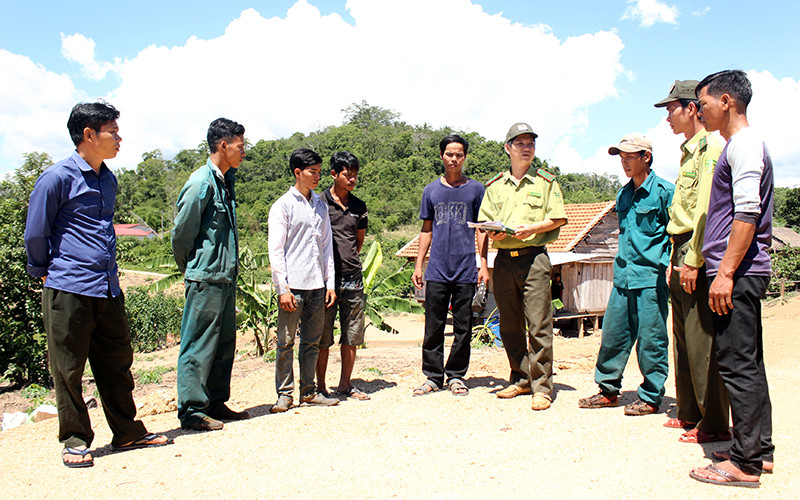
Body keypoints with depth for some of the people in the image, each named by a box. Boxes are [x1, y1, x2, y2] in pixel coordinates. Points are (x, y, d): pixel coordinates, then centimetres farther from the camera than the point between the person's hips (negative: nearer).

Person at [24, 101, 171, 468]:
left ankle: (128, 432, 22)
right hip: (69, 290, -7)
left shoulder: (108, 179, 15)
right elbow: (35, 234, -2)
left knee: (117, 362, 11)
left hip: (109, 288, 7)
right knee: (69, 369, 3)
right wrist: (45, 273, 8)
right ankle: (75, 440, 16)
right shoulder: (58, 177, -8)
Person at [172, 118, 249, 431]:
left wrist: (231, 267, 17)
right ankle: (191, 411, 8)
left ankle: (216, 403, 25)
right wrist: (191, 270, 3)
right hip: (206, 278, -9)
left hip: (225, 276, 9)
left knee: (224, 343, 14)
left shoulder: (225, 182, 13)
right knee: (199, 344, -1)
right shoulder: (201, 183, -14)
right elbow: (181, 233, -10)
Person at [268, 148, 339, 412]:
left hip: (317, 284, 5)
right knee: (286, 342, 1)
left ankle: (308, 391, 20)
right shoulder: (283, 205, -2)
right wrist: (283, 288, -12)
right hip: (293, 285, -5)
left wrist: (330, 282, 10)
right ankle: (284, 393, 12)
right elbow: (275, 250, -6)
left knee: (312, 341, 10)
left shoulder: (320, 205, 14)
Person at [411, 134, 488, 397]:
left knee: (463, 327, 4)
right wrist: (418, 264, 8)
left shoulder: (475, 189, 7)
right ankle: (433, 377, 14)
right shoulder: (431, 190, 11)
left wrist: (483, 264, 0)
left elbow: (482, 229, 8)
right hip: (437, 270, 1)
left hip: (466, 270, -1)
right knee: (433, 327, 3)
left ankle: (456, 376, 16)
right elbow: (426, 230, 15)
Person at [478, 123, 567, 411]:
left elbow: (558, 219, 3)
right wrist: (492, 233, -6)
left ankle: (542, 386, -1)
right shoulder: (495, 185, 16)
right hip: (503, 259, 4)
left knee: (538, 325, -7)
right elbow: (483, 220, 16)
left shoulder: (546, 181, 7)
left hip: (533, 256, -4)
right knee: (509, 325, 8)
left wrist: (532, 228, -13)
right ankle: (521, 379, 21)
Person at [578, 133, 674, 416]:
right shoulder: (623, 194, 16)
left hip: (651, 276, -7)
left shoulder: (664, 191, -5)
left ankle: (651, 398, 12)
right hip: (623, 276, 7)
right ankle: (608, 390, 21)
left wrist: (670, 265, -13)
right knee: (612, 334, 9)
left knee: (651, 339, 0)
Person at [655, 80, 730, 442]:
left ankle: (714, 424, 4)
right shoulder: (689, 151, 20)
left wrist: (693, 261, -22)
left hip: (697, 257, -10)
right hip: (682, 254, 10)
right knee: (683, 337, 15)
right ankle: (690, 413, 25)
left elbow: (706, 210, -20)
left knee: (702, 342, -5)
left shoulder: (709, 149, -11)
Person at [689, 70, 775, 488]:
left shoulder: (745, 144, -10)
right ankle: (760, 449, 22)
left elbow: (747, 214, -20)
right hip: (742, 273, 11)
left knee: (738, 364, -7)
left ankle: (745, 463, -1)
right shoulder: (740, 144, 21)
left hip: (738, 273, -11)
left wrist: (725, 272, -22)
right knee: (748, 363, 13)